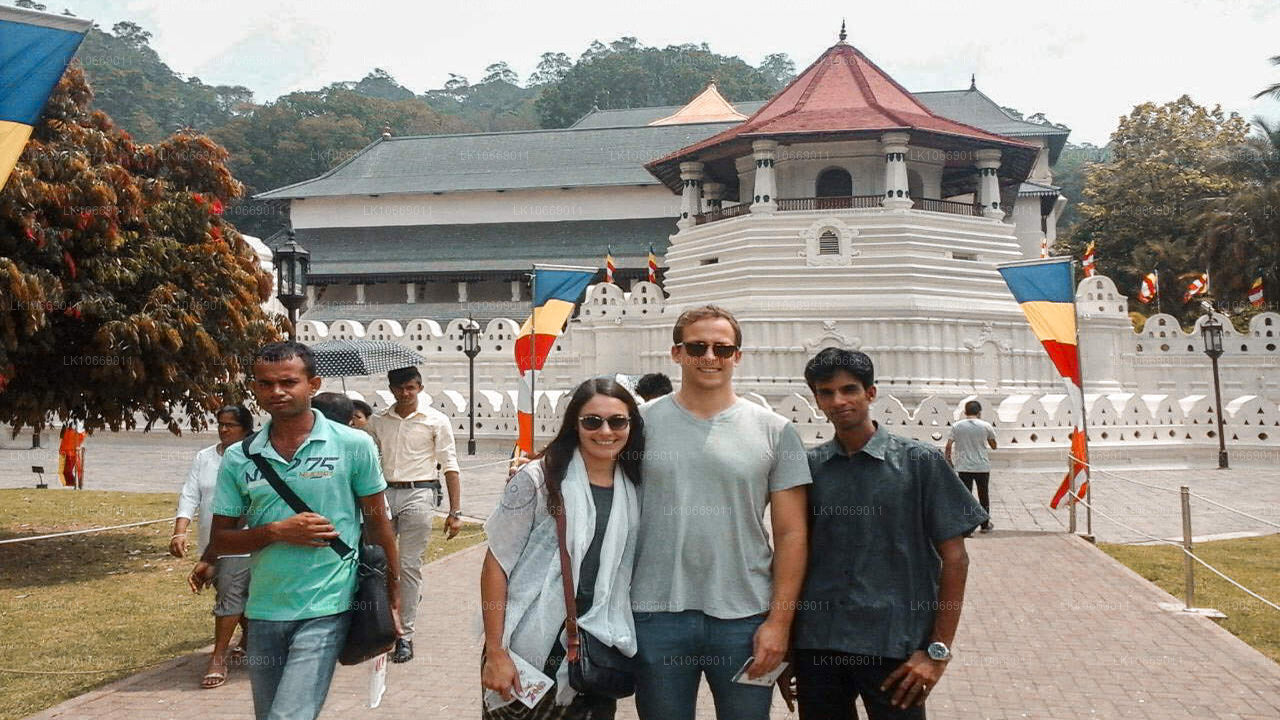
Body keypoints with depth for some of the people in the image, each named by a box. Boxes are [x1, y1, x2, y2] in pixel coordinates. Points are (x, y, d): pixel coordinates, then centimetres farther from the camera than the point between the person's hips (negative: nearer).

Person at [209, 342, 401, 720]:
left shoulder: (354, 445, -6)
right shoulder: (238, 458, 2)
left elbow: (378, 524, 1)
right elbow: (220, 540, 6)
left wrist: (392, 600, 3)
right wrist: (278, 532, -12)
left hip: (325, 610, -4)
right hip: (263, 613, 4)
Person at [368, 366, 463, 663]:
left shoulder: (436, 420, 1)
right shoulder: (378, 421, 10)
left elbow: (450, 467, 0)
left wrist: (455, 512, -6)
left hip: (417, 494, -3)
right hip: (384, 493, 3)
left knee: (409, 566, -2)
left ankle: (406, 636, 6)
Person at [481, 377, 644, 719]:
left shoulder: (635, 490, 4)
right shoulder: (538, 480, -10)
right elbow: (497, 564, -9)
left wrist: (628, 646, 9)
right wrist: (495, 653, -12)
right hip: (530, 653, -4)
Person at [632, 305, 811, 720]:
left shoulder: (774, 432, 2)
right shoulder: (643, 422, 2)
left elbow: (791, 534, 2)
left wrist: (779, 620, -4)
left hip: (746, 619, 0)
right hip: (657, 615, 0)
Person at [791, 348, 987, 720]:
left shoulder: (920, 462, -3)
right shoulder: (808, 466, 5)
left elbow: (954, 558, -2)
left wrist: (938, 651, -6)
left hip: (894, 647, -3)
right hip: (816, 646, 3)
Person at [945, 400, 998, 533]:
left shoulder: (956, 426, -3)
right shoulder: (986, 426, -3)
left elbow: (948, 446, -6)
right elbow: (994, 446, 9)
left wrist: (948, 459, 8)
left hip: (963, 467, 0)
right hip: (982, 466, 0)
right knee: (983, 496, 14)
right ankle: (985, 525, 24)